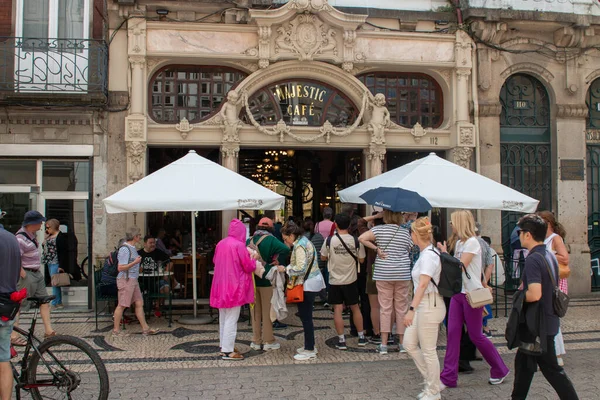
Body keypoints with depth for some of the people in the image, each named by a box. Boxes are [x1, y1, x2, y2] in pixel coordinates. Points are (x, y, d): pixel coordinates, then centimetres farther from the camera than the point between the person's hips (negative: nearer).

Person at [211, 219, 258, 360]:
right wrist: (253, 259, 8)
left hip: (221, 286, 7)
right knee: (231, 319, -2)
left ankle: (223, 346, 24)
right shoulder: (239, 245, -15)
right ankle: (228, 351, -1)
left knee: (223, 317, 16)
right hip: (235, 286, -7)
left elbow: (215, 261, 18)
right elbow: (249, 267, -11)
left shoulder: (220, 244, 4)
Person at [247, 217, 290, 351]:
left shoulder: (249, 241, 7)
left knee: (255, 311, 12)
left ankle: (256, 341, 17)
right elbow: (285, 249, -25)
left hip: (251, 280, 5)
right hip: (266, 280, -4)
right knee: (267, 311, 4)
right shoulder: (270, 240, -10)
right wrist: (277, 263, -16)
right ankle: (268, 341, 9)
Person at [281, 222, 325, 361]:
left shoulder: (299, 246, -16)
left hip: (307, 285, -10)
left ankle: (310, 350, 1)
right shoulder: (304, 241, 15)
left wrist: (285, 269, -12)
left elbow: (301, 268, -23)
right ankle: (309, 346, 24)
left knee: (306, 317, -4)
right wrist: (287, 267, 8)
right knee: (306, 316, 16)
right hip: (311, 283, 10)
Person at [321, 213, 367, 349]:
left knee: (338, 309, 3)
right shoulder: (356, 241, -8)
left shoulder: (329, 241, -10)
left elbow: (323, 257, 1)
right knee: (355, 307, 15)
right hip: (351, 280, 1)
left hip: (335, 280, -1)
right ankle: (361, 337, 23)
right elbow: (361, 259, 0)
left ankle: (341, 340, 4)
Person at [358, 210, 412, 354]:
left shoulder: (379, 229, -2)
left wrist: (377, 248, -6)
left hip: (383, 273, -1)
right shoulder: (406, 232, 5)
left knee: (385, 308, 3)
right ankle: (402, 343, 15)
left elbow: (361, 238, -12)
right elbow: (409, 250, 9)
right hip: (403, 273, 2)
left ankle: (384, 345, 3)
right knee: (402, 308, 9)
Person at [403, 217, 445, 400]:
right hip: (423, 305, 10)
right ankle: (432, 381, 26)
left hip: (430, 305, -10)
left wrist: (411, 309, -36)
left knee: (428, 350, 2)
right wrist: (414, 308, 19)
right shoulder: (425, 253, 11)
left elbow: (423, 284, -30)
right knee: (409, 343, 14)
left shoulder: (428, 255, -19)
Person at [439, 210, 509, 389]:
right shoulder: (459, 242, 12)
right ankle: (449, 377, 5)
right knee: (453, 333, 2)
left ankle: (500, 370, 23)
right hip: (458, 292, 8)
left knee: (476, 336, 3)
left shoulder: (472, 242, -14)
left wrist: (445, 253, -12)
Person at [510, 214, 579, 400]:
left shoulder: (532, 260, -22)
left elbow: (534, 294, -32)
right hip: (549, 319, 10)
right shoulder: (550, 256, 7)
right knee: (523, 363, 19)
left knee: (551, 369, 1)